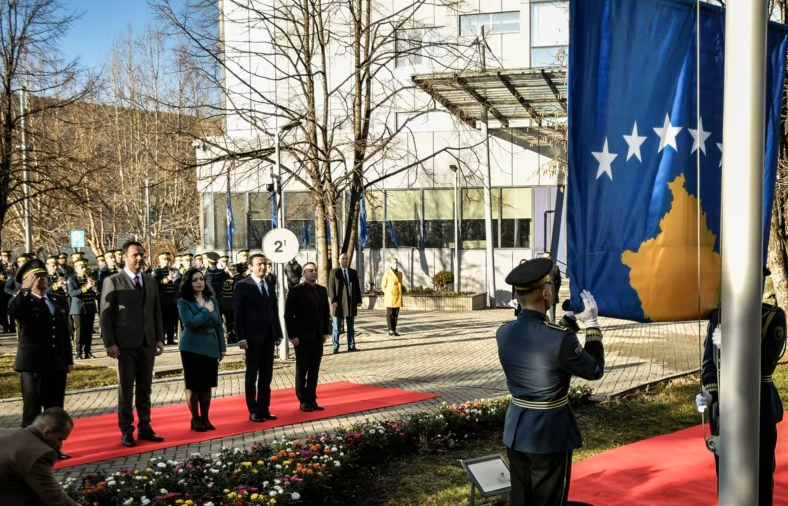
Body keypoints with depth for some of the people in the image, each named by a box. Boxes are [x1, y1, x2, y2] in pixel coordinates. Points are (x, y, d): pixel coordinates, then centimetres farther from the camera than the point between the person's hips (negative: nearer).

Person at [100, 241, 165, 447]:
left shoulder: (151, 281, 12)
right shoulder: (113, 281, -3)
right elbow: (106, 314, -6)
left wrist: (160, 339, 6)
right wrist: (110, 343, -12)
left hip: (148, 343, 4)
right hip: (126, 344, -4)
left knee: (145, 389, 10)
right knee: (126, 389, 3)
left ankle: (145, 428, 17)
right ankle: (126, 431, 11)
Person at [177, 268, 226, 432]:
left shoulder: (212, 299, 7)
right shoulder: (184, 301, -8)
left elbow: (218, 324, 10)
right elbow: (190, 323, -21)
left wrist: (222, 347, 7)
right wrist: (207, 311, -14)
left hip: (210, 347, 4)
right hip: (192, 348, -4)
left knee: (207, 385, 9)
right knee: (193, 385, 4)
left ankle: (205, 418, 19)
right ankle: (195, 419, 16)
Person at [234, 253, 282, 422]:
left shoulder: (270, 285, 13)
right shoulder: (242, 286, -5)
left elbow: (274, 311, 14)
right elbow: (238, 314, -9)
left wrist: (278, 333, 9)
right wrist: (241, 337, -15)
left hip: (269, 336, 5)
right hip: (253, 336, -5)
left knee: (267, 375, 9)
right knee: (252, 374, 4)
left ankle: (264, 409, 17)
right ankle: (253, 411, 12)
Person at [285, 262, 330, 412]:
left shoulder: (322, 290, 9)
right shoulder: (296, 291, -8)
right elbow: (288, 315, -10)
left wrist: (325, 332, 8)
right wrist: (292, 336, -14)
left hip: (318, 336, 5)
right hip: (302, 337, -5)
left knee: (314, 370, 8)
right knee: (302, 370, 5)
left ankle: (312, 399, 15)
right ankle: (303, 401, 13)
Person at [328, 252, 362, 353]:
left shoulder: (353, 272, 12)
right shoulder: (334, 272, 2)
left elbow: (357, 287, 12)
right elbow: (331, 288, -4)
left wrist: (359, 300, 3)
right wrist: (333, 300, -14)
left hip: (351, 302, 3)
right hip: (339, 303, -3)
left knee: (350, 327, 8)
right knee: (336, 327, 1)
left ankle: (351, 346, 13)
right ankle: (336, 347, 4)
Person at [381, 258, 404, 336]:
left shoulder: (400, 273, 13)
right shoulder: (387, 272, -5)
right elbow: (383, 286, -2)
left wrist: (400, 296, 12)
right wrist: (387, 295, -2)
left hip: (397, 297, 6)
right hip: (390, 297, -6)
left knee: (395, 314, 5)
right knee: (390, 314, -3)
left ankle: (394, 331, 10)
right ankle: (390, 331, -1)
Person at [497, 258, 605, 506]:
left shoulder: (503, 334, -4)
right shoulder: (560, 338, -23)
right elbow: (595, 370, -8)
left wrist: (563, 326, 17)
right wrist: (591, 324, -2)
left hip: (516, 430, 6)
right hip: (550, 434, -5)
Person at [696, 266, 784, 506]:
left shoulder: (774, 316, -3)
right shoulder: (719, 315, 5)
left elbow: (766, 363, -12)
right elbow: (709, 361, 5)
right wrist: (708, 392, -11)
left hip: (759, 409, -3)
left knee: (760, 475, 5)